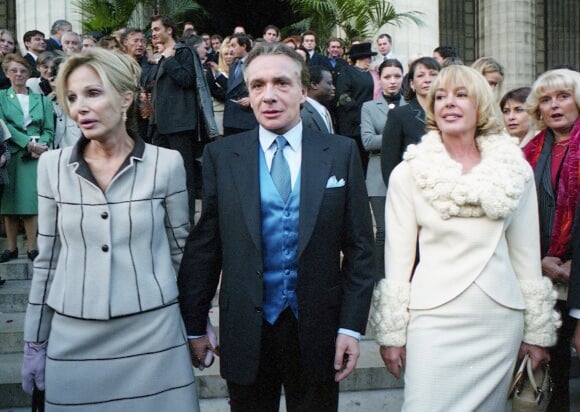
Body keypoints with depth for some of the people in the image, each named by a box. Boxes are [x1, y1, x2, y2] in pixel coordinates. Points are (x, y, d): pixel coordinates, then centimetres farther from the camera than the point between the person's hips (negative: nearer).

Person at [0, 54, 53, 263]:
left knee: (30, 202, -3)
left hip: (34, 157, 0)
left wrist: (40, 145, -13)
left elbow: (49, 129, 7)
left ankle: (32, 248, 2)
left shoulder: (41, 100, 12)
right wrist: (27, 143, -14)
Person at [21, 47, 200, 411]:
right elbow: (48, 258, 7)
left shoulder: (167, 163, -5)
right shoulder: (52, 166, 0)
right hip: (73, 337, 2)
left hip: (152, 332, -1)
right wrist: (35, 340, 9)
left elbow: (182, 249, 4)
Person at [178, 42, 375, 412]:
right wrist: (194, 325, 1)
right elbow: (203, 246, 1)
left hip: (317, 330, 0)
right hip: (246, 335, 0)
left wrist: (352, 326, -5)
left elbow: (360, 246, -1)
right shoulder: (221, 156, -1)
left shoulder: (342, 153, -1)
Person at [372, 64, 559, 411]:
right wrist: (392, 332, -1)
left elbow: (526, 252, 8)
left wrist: (538, 330, 9)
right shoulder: (409, 172, 0)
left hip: (501, 319, 2)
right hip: (434, 318, -2)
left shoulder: (516, 170, 5)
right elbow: (397, 256, 0)